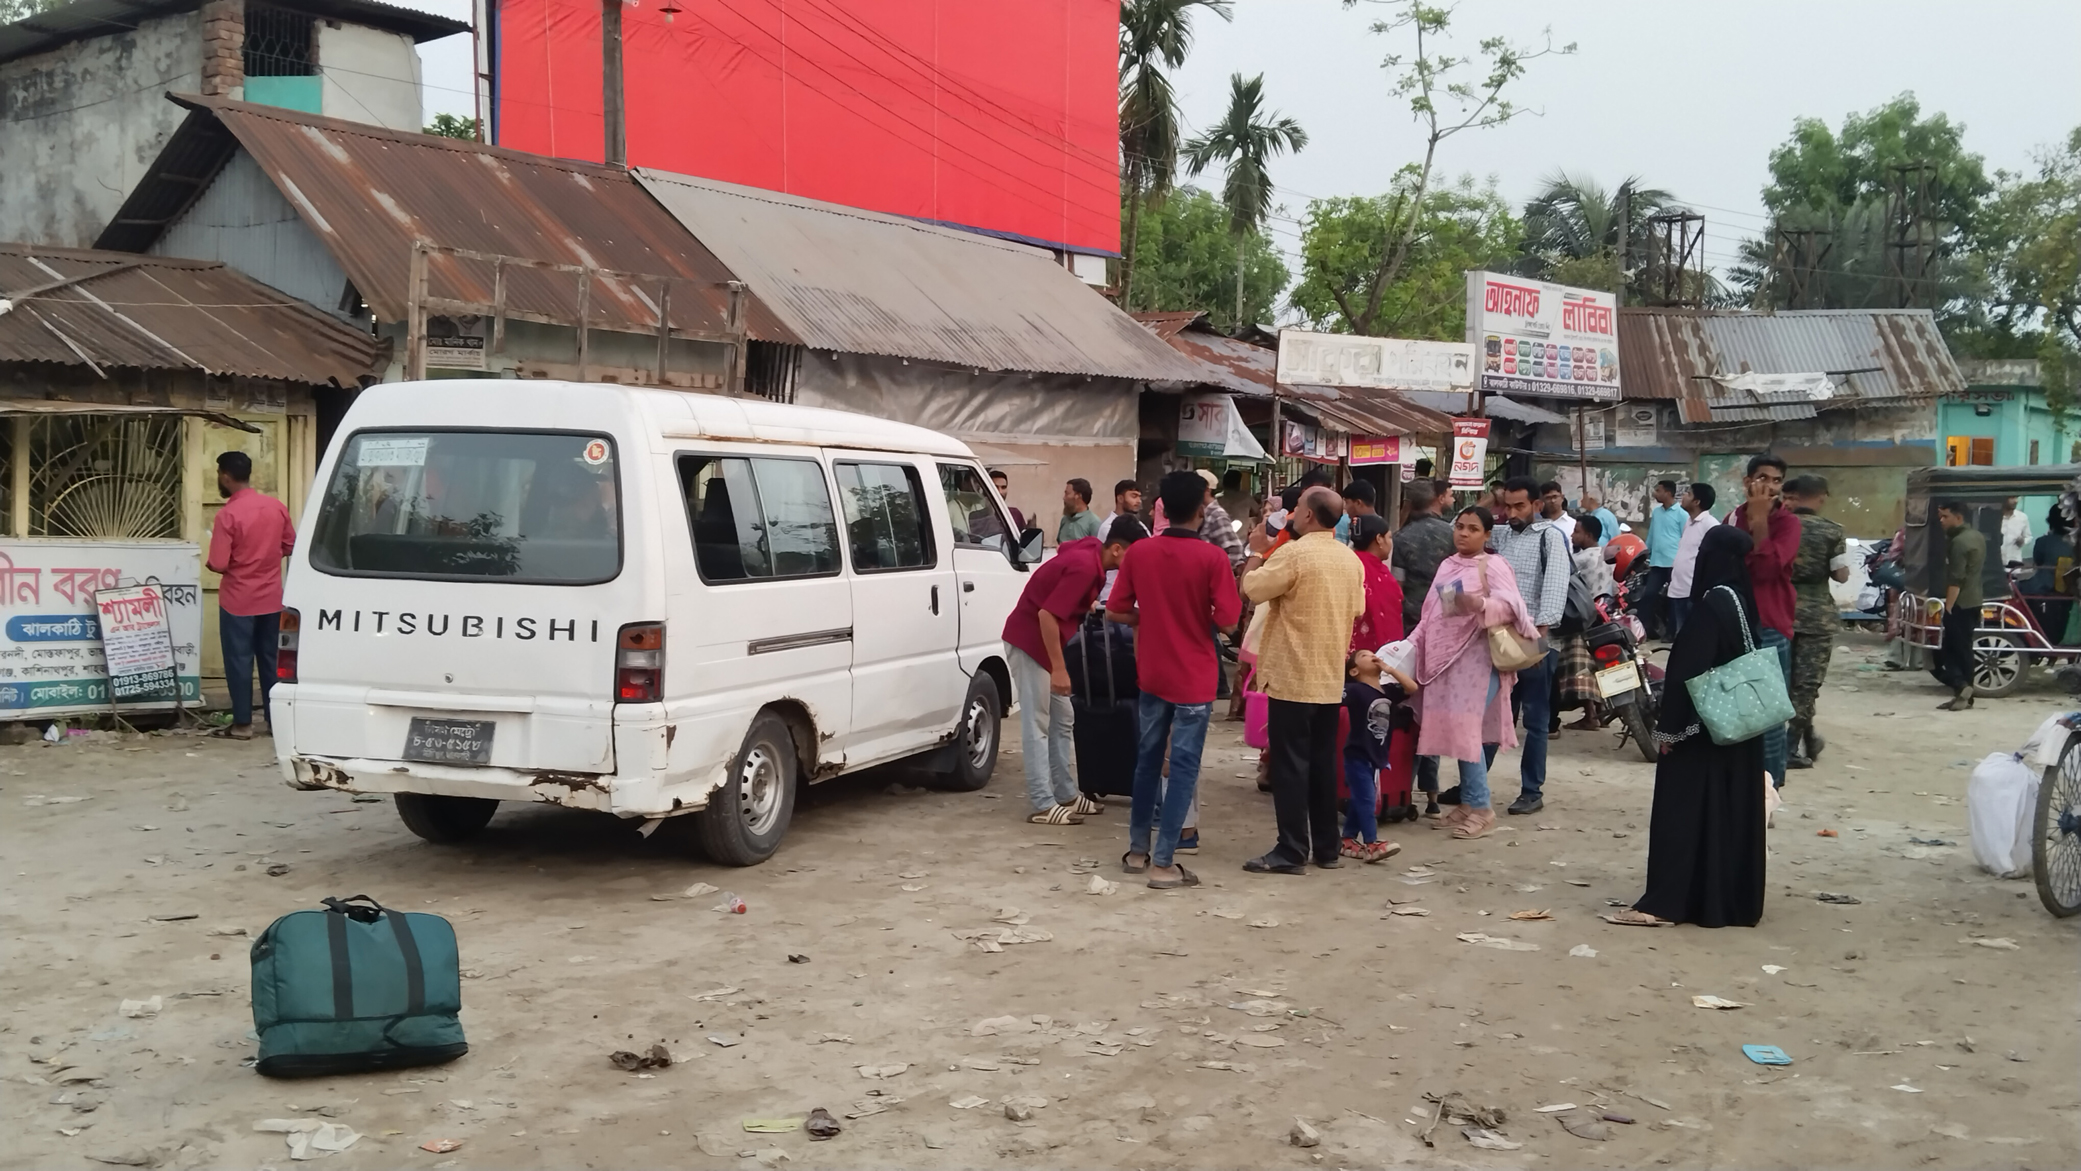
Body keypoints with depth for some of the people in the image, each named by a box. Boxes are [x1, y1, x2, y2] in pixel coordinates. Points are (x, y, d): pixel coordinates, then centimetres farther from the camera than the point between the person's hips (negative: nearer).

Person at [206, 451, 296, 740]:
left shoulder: (228, 514, -17)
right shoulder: (276, 507, 1)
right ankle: (275, 719, 16)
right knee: (271, 658, 12)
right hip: (271, 598, 5)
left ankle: (242, 724, 7)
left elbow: (218, 564, -18)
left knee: (239, 660, 3)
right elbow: (291, 546, 11)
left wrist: (211, 562, 4)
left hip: (238, 601, -5)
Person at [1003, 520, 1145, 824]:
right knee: (1037, 725, -8)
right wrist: (1059, 668, -26)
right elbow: (1047, 615, -29)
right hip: (1029, 641, -10)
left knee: (1060, 721, 13)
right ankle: (1044, 805, -6)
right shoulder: (1085, 567, -25)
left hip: (1042, 640, 10)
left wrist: (1085, 604, 22)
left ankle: (1066, 794, 20)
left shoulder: (1089, 553, 3)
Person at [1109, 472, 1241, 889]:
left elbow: (1115, 612, 0)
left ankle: (1138, 849, 26)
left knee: (1148, 757, 18)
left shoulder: (1141, 552, -3)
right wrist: (1197, 614, 5)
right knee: (1183, 766, 2)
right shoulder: (1212, 558, -15)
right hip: (1193, 679, -4)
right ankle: (1163, 863, 2)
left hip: (1151, 674, 4)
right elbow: (1227, 622, -15)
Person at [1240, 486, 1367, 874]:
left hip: (1291, 675, -7)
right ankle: (1326, 846, 17)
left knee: (1290, 763, -4)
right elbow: (1356, 611, 15)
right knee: (1323, 761, 12)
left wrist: (1257, 551, 3)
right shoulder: (1351, 560, 7)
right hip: (1331, 677, 7)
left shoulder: (1294, 553, -16)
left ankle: (1292, 852, -3)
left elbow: (1252, 588, -12)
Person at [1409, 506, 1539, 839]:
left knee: (1466, 730, -12)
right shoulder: (1447, 565, 17)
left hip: (1475, 658, -7)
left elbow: (1511, 605, -18)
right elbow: (1430, 613, 20)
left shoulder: (1493, 565, -5)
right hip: (1444, 658, 7)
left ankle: (1480, 807, -5)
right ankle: (1467, 802, 15)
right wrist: (1412, 644, 11)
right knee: (1454, 730, 8)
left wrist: (1480, 604, -35)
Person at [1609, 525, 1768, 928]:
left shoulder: (1712, 604, -19)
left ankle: (1664, 903, -5)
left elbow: (1692, 670, -22)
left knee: (1684, 808, -6)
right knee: (1729, 811, 13)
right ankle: (1731, 898, 20)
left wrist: (1670, 728, -17)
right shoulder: (1739, 600, 8)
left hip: (1703, 726, -9)